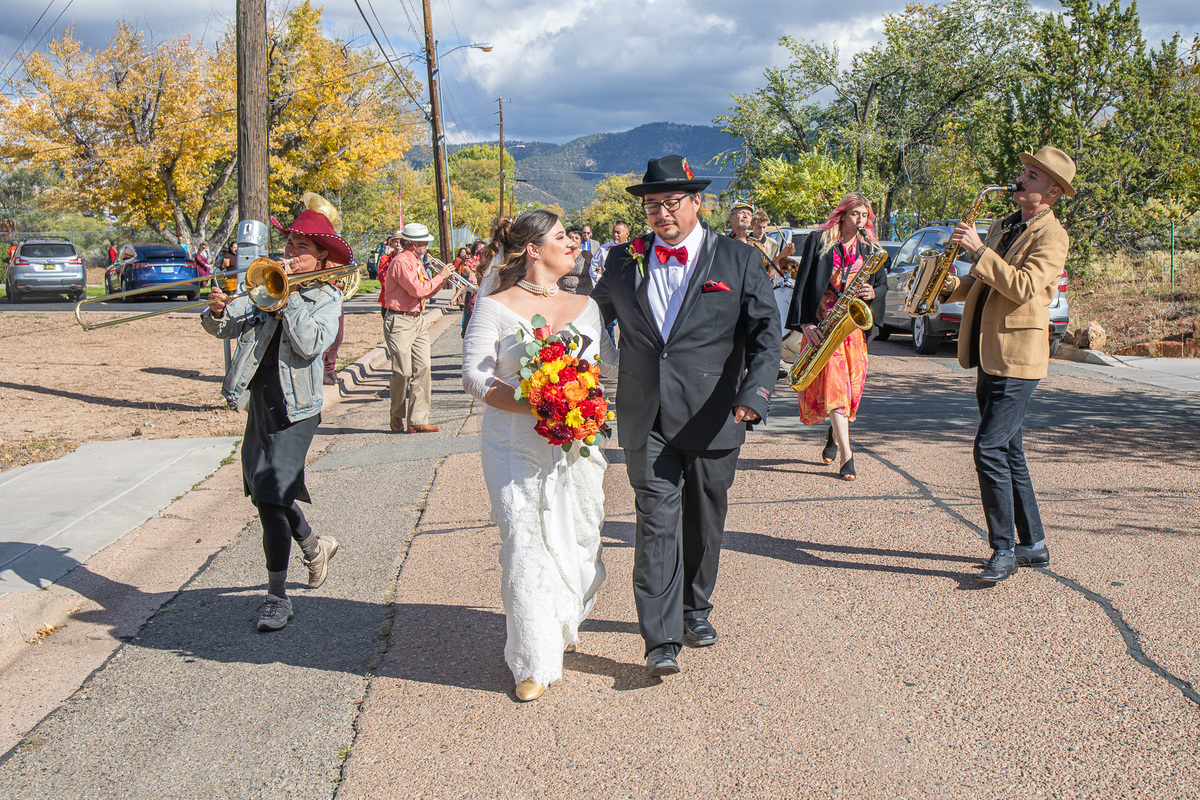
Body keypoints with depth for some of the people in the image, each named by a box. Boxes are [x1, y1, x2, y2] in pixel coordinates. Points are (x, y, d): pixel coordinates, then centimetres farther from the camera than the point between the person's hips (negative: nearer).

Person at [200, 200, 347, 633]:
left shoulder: (327, 298, -2)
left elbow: (311, 345, -19)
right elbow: (224, 328, 2)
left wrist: (289, 297, -18)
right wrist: (218, 311, -19)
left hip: (294, 408, -6)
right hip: (258, 402, 6)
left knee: (271, 497, -12)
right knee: (266, 495, 18)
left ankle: (277, 597, 0)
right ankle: (316, 546, 45)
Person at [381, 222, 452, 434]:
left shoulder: (416, 263, 17)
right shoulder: (401, 262, -13)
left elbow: (425, 292, 21)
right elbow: (418, 290, -21)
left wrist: (442, 280, 6)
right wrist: (439, 276, -9)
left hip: (417, 320, 9)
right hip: (400, 322, -9)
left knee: (423, 367, 1)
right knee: (403, 372, -7)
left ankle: (418, 420, 4)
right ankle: (398, 420, 10)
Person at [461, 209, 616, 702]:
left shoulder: (584, 306, 12)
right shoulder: (494, 307, -2)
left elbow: (612, 363, 18)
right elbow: (474, 375, -7)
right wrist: (530, 406, -20)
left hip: (576, 445, 4)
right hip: (517, 447, -4)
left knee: (579, 539, 9)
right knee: (527, 545, -6)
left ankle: (565, 627, 37)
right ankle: (535, 662, 6)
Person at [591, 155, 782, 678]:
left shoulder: (740, 261, 1)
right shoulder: (623, 262, 7)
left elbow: (766, 332, -5)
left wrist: (755, 392, -21)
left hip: (711, 421, 0)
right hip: (646, 421, 0)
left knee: (704, 523, 13)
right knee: (657, 523, -6)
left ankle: (695, 609, 35)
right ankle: (662, 640, -3)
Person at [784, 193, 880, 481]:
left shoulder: (868, 249, 14)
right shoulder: (818, 242, 3)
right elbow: (802, 282, -2)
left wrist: (872, 292, -7)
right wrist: (805, 322, -12)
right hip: (822, 323, -4)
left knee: (851, 383, 6)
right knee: (833, 381, -16)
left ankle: (834, 434, 33)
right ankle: (846, 454, -19)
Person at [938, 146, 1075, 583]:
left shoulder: (1051, 235, -8)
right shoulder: (1001, 228, 17)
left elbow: (1024, 288, -23)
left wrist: (979, 250, -24)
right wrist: (952, 286, 4)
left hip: (1017, 359, -9)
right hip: (990, 355, 9)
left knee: (990, 449, -13)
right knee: (1008, 450, 12)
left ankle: (1004, 549, -2)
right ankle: (1033, 544, 22)